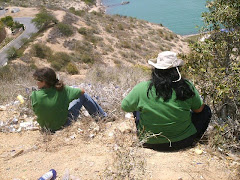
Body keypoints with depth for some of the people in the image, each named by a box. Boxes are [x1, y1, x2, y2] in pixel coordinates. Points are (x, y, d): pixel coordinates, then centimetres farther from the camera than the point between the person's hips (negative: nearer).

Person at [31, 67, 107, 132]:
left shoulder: (34, 95, -22)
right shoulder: (61, 90, -24)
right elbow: (82, 91, -9)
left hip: (46, 127, 3)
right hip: (63, 125, -3)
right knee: (83, 96, 9)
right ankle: (103, 117, 27)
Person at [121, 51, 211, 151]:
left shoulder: (142, 89, -19)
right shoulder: (187, 87, -15)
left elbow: (124, 107, -2)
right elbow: (199, 109, 1)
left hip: (151, 143, 0)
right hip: (182, 142, 0)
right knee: (206, 110, 20)